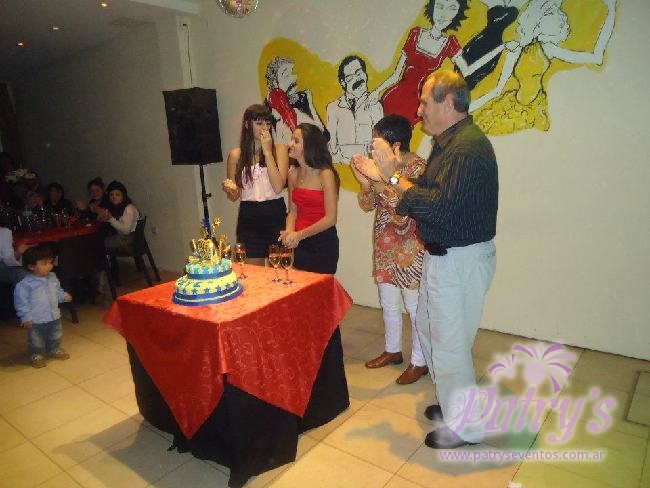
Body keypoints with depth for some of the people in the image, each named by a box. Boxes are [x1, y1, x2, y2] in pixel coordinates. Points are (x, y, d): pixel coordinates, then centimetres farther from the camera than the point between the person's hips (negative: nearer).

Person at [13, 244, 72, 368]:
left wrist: (64, 296, -4)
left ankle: (54, 350, 44)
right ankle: (36, 356, 31)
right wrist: (26, 317, -16)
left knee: (55, 337, 22)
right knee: (36, 340, 10)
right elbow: (21, 302, -15)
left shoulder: (52, 278, 0)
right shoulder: (25, 284, -20)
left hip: (54, 316, 6)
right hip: (36, 320, -6)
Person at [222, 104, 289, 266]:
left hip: (275, 216, -1)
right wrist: (230, 189, -14)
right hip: (248, 218, 1)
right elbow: (234, 197, 9)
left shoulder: (279, 149, 0)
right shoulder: (236, 155, 3)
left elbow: (278, 186, -14)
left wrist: (267, 151, -12)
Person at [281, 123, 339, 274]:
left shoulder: (325, 174, -14)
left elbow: (330, 218, -16)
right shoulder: (293, 174, 3)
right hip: (300, 244, 5)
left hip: (323, 244, -5)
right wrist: (289, 232, -11)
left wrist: (299, 235, -16)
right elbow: (293, 211, 8)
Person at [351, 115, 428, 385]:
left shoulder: (417, 167, -17)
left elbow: (404, 212, -23)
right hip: (384, 246, 7)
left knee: (414, 306, 6)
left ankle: (420, 362, 23)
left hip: (409, 248, -7)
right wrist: (366, 182, -13)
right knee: (388, 303, 19)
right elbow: (367, 205, 5)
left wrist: (380, 183, -27)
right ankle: (393, 350, 39)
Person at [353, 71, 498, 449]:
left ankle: (466, 425, 25)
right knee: (430, 330, 21)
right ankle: (453, 403, 41)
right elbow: (431, 195, 11)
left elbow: (439, 208, -29)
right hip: (444, 255, 11)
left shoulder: (469, 146, -21)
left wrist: (394, 177, -20)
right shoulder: (449, 142, 12)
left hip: (462, 259, -11)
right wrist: (383, 176, 5)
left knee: (449, 343, 2)